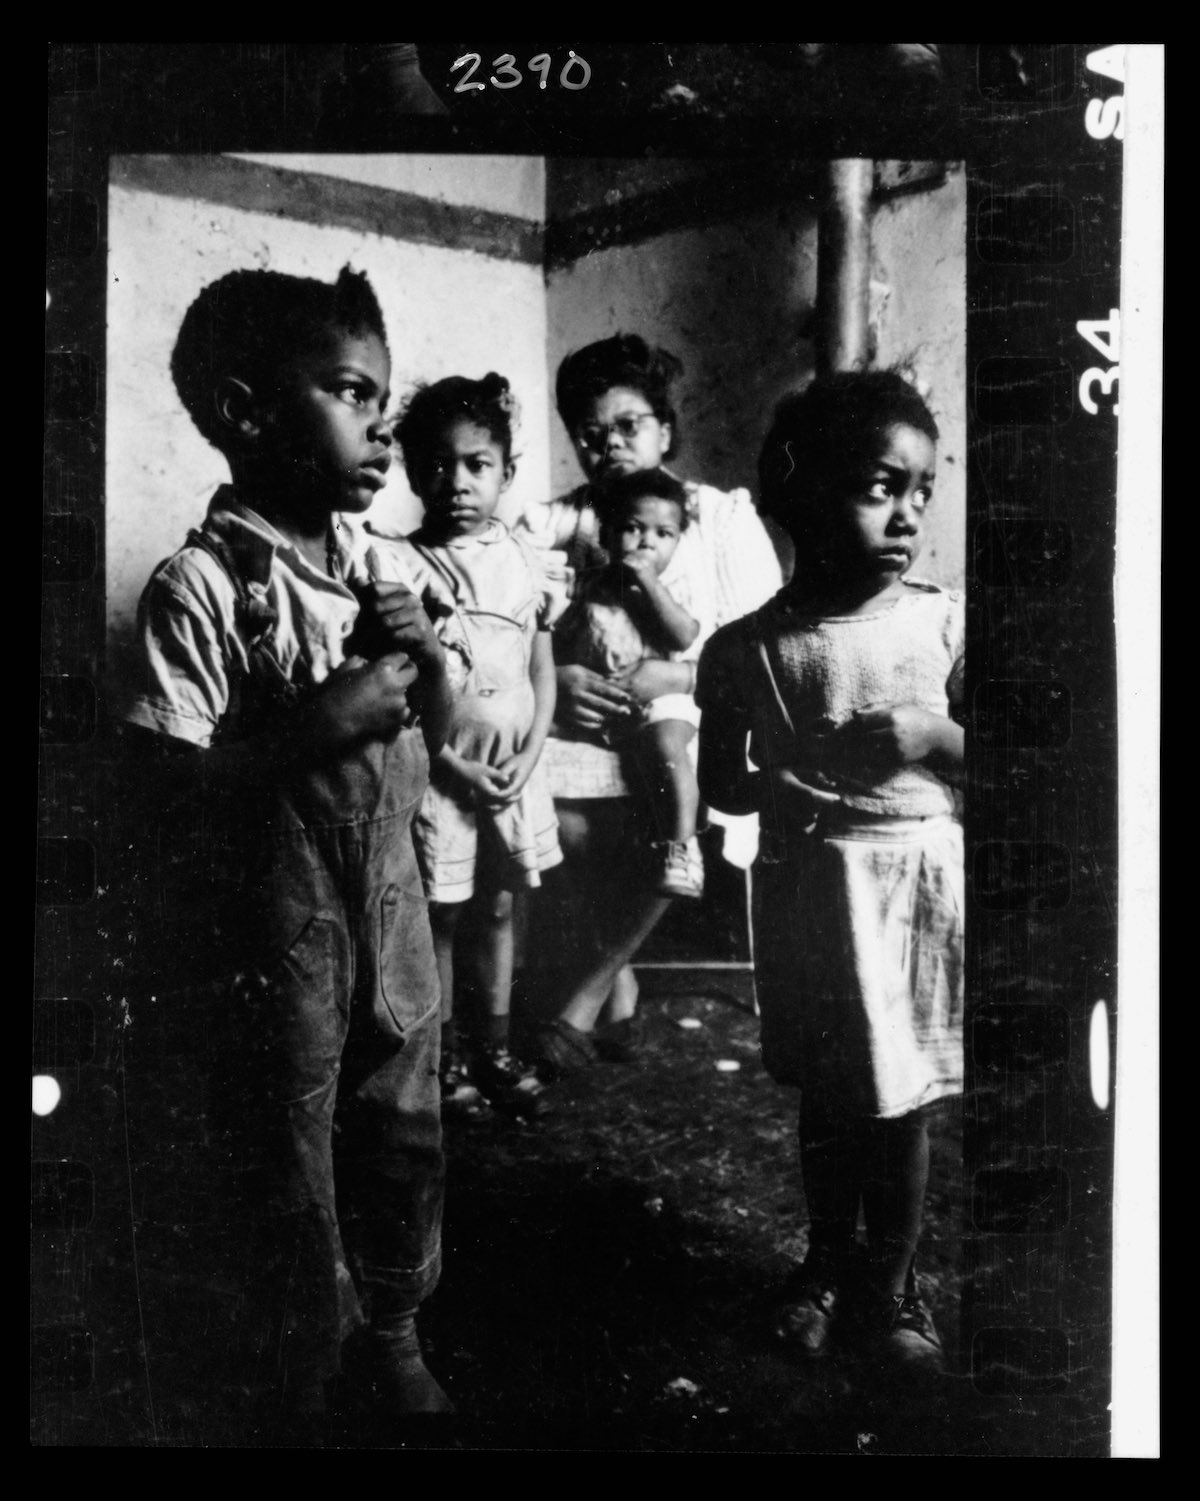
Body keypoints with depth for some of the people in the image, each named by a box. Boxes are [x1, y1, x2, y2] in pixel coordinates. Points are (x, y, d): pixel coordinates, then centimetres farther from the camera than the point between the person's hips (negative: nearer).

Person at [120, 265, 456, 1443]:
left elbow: (437, 737, 10)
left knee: (404, 1133, 19)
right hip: (276, 924, -6)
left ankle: (390, 1332, 43)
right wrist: (314, 724, -26)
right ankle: (299, 1388, 33)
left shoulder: (386, 569, 1)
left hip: (391, 901, 6)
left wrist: (428, 659, -9)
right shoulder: (199, 586, -18)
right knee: (288, 1165, 10)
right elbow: (169, 788, -20)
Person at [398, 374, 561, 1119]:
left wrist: (528, 756, -7)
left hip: (516, 769, 3)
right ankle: (445, 1055, 22)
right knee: (441, 915, 7)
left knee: (498, 907, 14)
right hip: (441, 770, -3)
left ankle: (496, 1050, 27)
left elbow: (544, 671, 5)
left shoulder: (524, 560, 2)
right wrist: (454, 765, -15)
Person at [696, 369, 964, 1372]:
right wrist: (786, 785, -17)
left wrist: (934, 735, -20)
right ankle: (827, 1263, 38)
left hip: (916, 883, 0)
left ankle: (889, 1288, 28)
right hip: (807, 887, 1)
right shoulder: (748, 650, -7)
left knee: (901, 1102, 8)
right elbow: (720, 782, 2)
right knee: (826, 1095, 16)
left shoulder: (943, 623, -7)